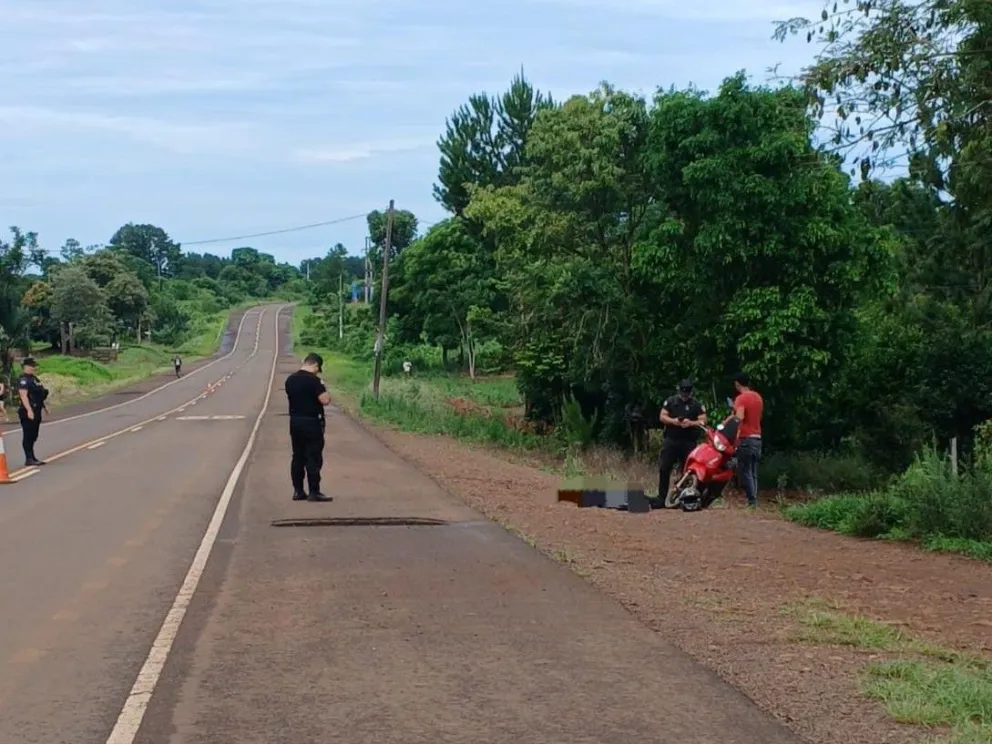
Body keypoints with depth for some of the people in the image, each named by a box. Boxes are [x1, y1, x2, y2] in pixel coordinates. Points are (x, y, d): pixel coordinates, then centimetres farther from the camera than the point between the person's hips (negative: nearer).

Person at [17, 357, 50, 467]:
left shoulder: (34, 378, 17)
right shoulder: (23, 380, -13)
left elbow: (40, 394, 25)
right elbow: (23, 396, -22)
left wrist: (44, 405, 23)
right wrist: (29, 410, -28)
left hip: (36, 411, 10)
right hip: (28, 412, -10)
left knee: (33, 436, 13)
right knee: (28, 436, -7)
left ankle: (31, 458, 19)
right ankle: (29, 459, -6)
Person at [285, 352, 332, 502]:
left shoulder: (290, 379, 8)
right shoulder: (313, 380, -16)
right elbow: (324, 400, -21)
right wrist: (326, 393, 0)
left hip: (295, 421, 7)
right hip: (311, 422, -7)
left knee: (298, 456, 13)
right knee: (313, 458, -2)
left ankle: (298, 491, 15)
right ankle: (314, 492, -1)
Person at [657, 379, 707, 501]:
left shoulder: (697, 405, 4)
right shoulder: (671, 401, 8)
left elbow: (703, 421, -3)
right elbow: (662, 416, 5)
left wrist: (691, 423, -21)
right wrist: (673, 421, -14)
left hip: (688, 442, -1)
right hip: (671, 440, 1)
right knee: (664, 468, -2)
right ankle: (661, 497, 4)